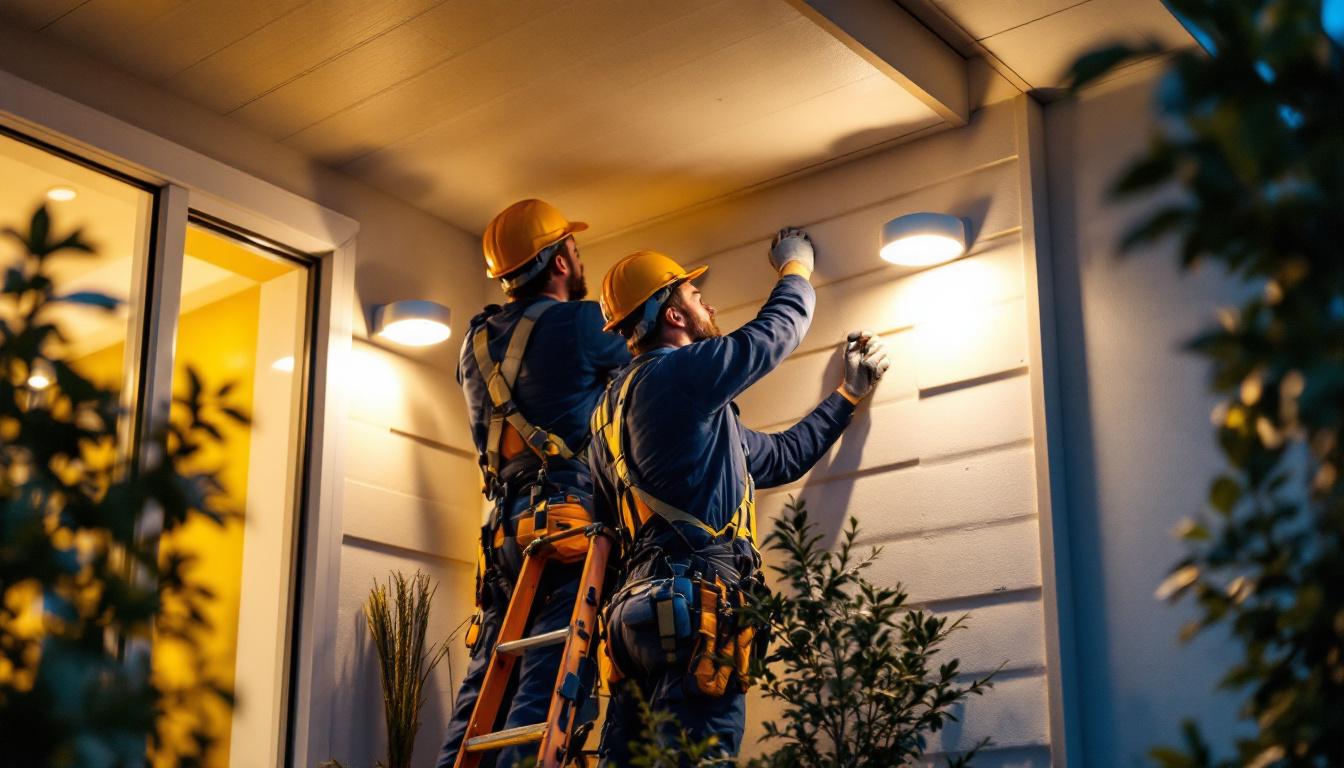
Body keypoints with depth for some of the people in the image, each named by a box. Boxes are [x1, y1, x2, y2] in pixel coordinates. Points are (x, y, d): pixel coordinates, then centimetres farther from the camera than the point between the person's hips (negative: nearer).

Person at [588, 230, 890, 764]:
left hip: (640, 605, 10)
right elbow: (779, 329, 8)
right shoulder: (678, 372, -6)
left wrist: (849, 393, 31)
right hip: (692, 605, -10)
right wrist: (795, 267, 28)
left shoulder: (614, 406, 25)